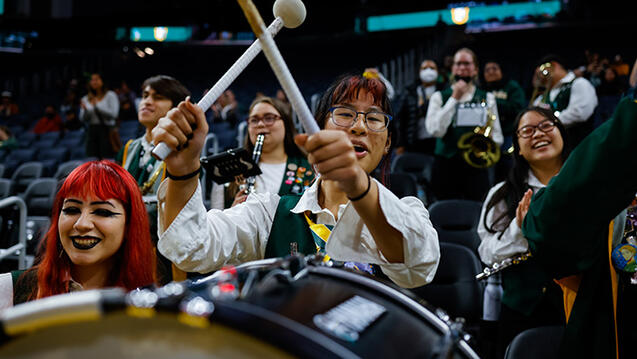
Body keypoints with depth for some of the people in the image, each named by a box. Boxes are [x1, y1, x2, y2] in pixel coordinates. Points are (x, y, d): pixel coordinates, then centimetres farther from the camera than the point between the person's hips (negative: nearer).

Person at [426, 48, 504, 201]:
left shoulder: (487, 98, 14)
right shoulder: (439, 97, 9)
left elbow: (498, 137, 14)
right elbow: (436, 130, -9)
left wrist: (489, 139, -10)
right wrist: (454, 98, -5)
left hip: (476, 166, 1)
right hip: (446, 166, -1)